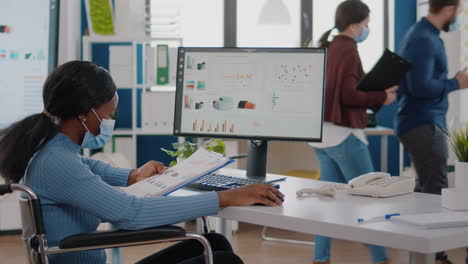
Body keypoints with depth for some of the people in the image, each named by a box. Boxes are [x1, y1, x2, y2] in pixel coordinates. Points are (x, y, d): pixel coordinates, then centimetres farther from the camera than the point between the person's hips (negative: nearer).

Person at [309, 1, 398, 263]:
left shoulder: (326, 47, 13)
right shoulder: (347, 48, -13)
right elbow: (348, 95, -20)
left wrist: (375, 91, 14)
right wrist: (382, 98, -8)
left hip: (321, 131, 9)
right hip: (343, 133, -9)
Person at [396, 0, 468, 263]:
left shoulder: (424, 35, 15)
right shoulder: (424, 40, -17)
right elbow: (420, 86, -25)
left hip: (423, 123, 11)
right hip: (424, 125, -11)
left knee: (425, 190, 15)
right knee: (437, 192, -10)